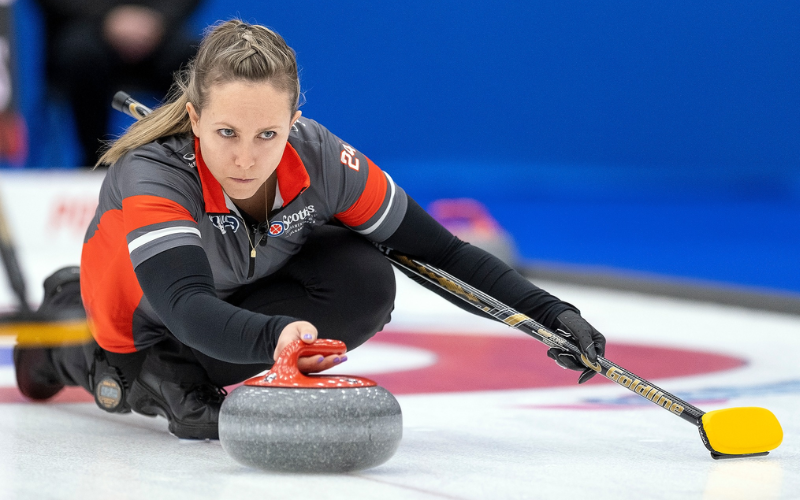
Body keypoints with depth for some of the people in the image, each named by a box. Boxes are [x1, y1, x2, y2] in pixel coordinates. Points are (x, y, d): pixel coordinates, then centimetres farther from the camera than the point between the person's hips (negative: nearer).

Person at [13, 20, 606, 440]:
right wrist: (276, 336, -76)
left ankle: (173, 373, -13)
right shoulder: (149, 176, -41)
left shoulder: (318, 158, -29)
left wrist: (547, 310, -27)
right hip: (149, 317, -2)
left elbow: (438, 249, -18)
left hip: (244, 287, 3)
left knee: (367, 286, -22)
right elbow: (186, 309, -56)